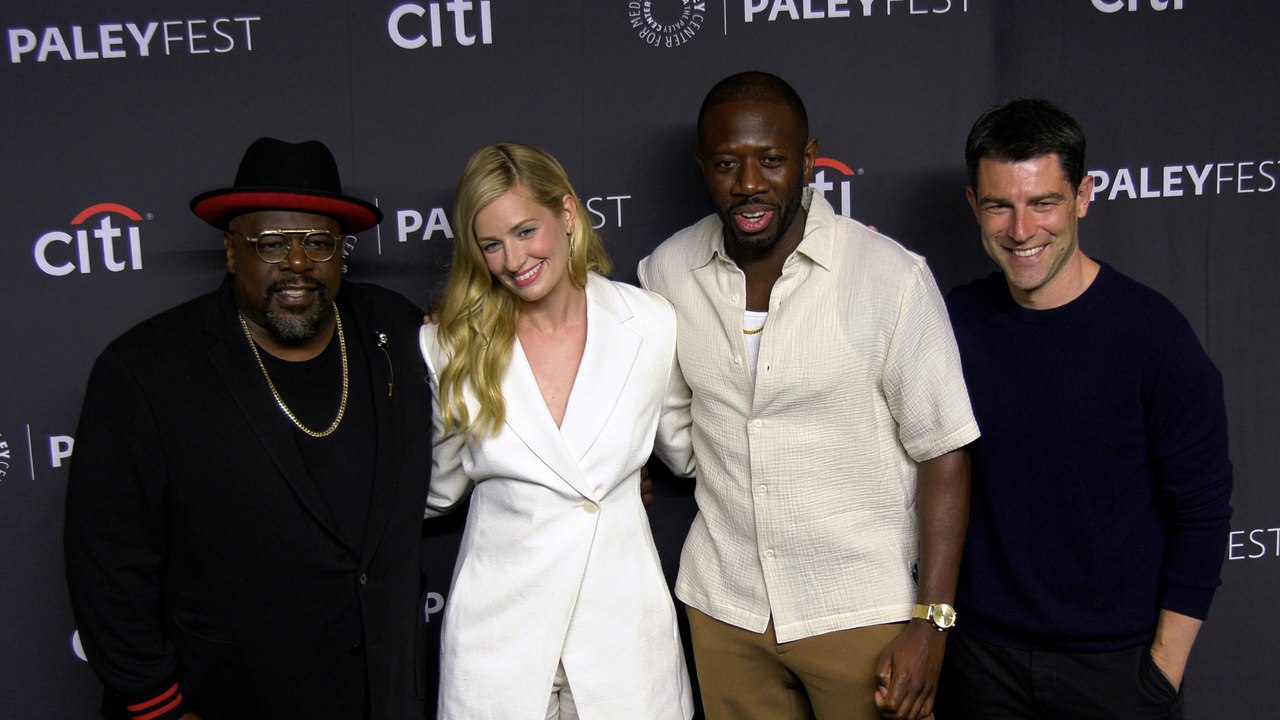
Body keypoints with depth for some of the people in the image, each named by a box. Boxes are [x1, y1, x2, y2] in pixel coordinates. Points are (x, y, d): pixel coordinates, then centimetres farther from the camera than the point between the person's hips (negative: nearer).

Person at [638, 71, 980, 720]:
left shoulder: (891, 277, -15)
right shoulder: (664, 272, -4)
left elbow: (942, 454, -12)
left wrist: (930, 623, -13)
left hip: (861, 611, -3)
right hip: (723, 605, 3)